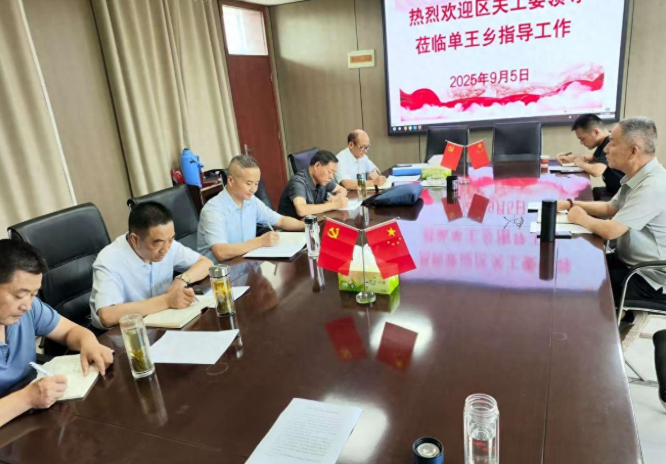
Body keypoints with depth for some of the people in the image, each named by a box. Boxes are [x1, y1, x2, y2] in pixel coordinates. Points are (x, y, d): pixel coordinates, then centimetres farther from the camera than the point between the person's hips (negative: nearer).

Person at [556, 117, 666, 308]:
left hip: (647, 279, -8)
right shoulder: (637, 177, 3)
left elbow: (609, 231, -30)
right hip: (628, 261, 9)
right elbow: (610, 208, 17)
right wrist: (571, 204, 5)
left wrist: (582, 219, -11)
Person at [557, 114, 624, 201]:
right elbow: (594, 156, 29)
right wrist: (571, 158, 12)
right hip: (611, 191, 10)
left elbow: (596, 171, -37)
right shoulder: (605, 141, 7)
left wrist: (580, 163, -14)